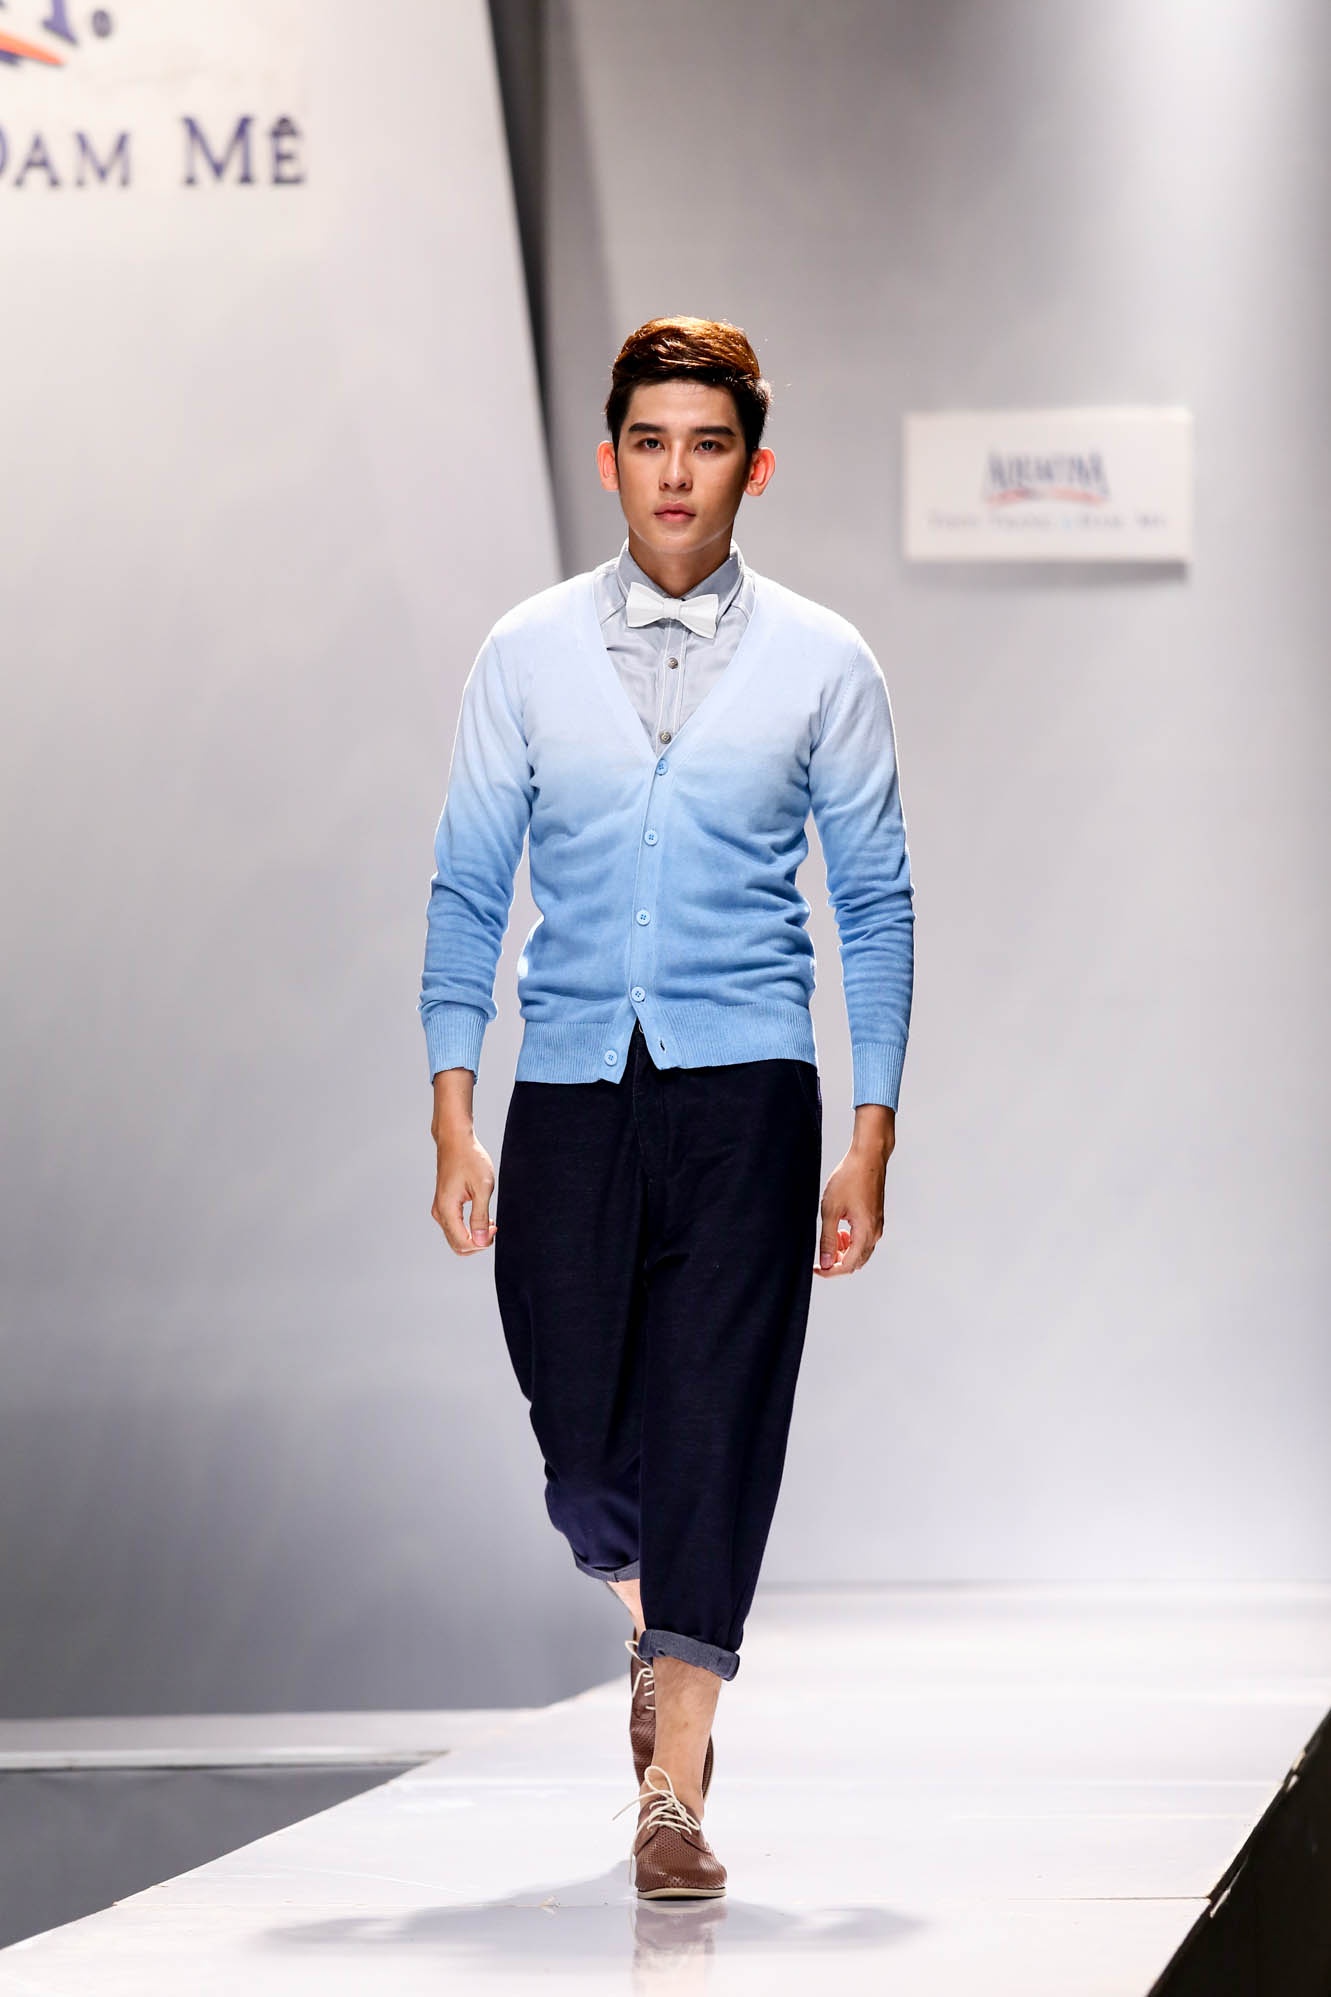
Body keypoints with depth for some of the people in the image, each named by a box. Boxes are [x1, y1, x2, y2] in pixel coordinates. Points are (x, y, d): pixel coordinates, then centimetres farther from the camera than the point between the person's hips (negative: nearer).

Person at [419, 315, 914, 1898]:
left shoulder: (822, 665, 4)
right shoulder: (526, 656, 6)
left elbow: (876, 906, 6)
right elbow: (467, 891, 8)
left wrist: (871, 1141, 0)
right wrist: (453, 1115, 0)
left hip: (744, 1087, -1)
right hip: (571, 1088, 1)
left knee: (715, 1426, -8)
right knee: (578, 1445, 2)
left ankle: (673, 1786, -2)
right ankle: (655, 1636, 35)